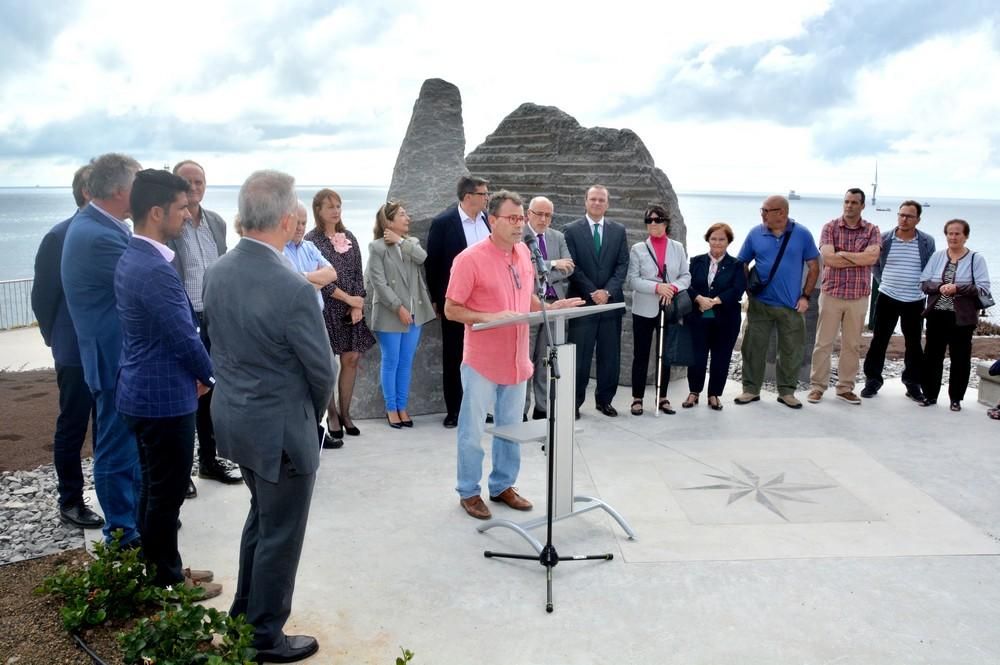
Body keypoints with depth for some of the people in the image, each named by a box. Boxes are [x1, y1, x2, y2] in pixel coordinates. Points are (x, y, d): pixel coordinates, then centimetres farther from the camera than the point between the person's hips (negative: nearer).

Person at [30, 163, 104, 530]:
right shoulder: (59, 237, -12)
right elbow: (42, 296, -6)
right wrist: (58, 340, 2)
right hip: (79, 353, -4)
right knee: (72, 428, 9)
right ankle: (70, 502, 22)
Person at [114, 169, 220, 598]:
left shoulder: (133, 258, 9)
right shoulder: (155, 270, -24)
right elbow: (184, 337, -20)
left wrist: (196, 373, 9)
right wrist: (210, 376, -2)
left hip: (145, 391, 10)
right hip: (164, 396, -10)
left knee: (155, 487, 19)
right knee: (167, 491, 4)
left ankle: (157, 569, 33)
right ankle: (167, 580, 19)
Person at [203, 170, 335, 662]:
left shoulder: (218, 271, -3)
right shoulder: (292, 289, -26)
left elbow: (220, 343, 8)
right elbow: (322, 369, -15)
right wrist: (313, 415, 3)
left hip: (231, 415, 8)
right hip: (278, 427, -8)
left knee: (262, 514, 28)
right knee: (281, 533, 11)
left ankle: (244, 613, 43)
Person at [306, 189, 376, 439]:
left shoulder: (349, 238, 10)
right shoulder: (312, 240, -4)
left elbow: (358, 274, 7)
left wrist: (357, 305, -6)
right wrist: (348, 298, -12)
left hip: (352, 308, 4)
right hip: (325, 308, -4)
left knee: (351, 360, 4)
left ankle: (345, 413, 15)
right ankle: (332, 415, 12)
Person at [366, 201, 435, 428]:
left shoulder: (412, 243, 11)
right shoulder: (376, 247, -6)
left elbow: (422, 257, -11)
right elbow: (378, 282, -13)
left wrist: (401, 240, -8)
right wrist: (398, 307, -17)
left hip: (414, 314, 5)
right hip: (391, 315, -5)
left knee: (406, 363, 11)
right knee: (391, 363, 3)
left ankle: (402, 407, 21)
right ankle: (391, 408, 15)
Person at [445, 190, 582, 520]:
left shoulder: (524, 253, 5)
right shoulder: (470, 259, -16)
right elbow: (451, 310, -13)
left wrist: (550, 308, -2)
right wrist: (491, 318, -25)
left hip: (516, 360, 6)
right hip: (482, 362, -6)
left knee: (510, 429, 17)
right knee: (472, 431, 7)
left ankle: (503, 486, 33)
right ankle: (469, 492, 23)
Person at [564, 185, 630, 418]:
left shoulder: (618, 230, 9)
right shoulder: (572, 230, 0)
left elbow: (623, 265, 4)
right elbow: (572, 267, -5)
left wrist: (607, 291, -10)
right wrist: (592, 292, -12)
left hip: (611, 301, 3)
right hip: (582, 301, -3)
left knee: (610, 354, 8)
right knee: (579, 355, 0)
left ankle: (605, 399, 20)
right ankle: (574, 401, 10)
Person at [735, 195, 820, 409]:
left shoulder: (802, 234, -2)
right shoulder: (755, 234, 1)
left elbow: (813, 267, 3)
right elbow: (742, 264, 8)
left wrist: (805, 296, -3)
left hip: (791, 306, 0)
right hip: (759, 304, 1)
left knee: (792, 350, 6)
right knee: (753, 347, 4)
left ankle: (787, 391, 21)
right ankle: (751, 389, 17)